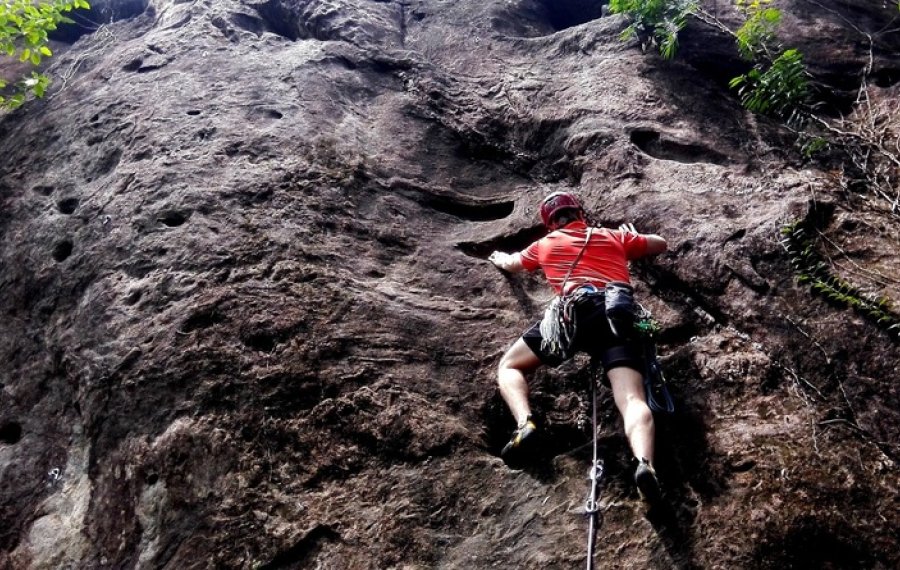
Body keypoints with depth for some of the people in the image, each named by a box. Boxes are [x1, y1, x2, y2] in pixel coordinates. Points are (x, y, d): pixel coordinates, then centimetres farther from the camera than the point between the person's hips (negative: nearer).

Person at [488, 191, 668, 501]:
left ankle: (524, 423, -16)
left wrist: (498, 257, 73)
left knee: (509, 366, 13)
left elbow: (511, 263, 50)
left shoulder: (546, 243, 31)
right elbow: (660, 244, 46)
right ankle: (644, 462, -44)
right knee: (632, 400, -14)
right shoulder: (616, 236, 32)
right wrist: (633, 237, 65)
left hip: (576, 310, -1)